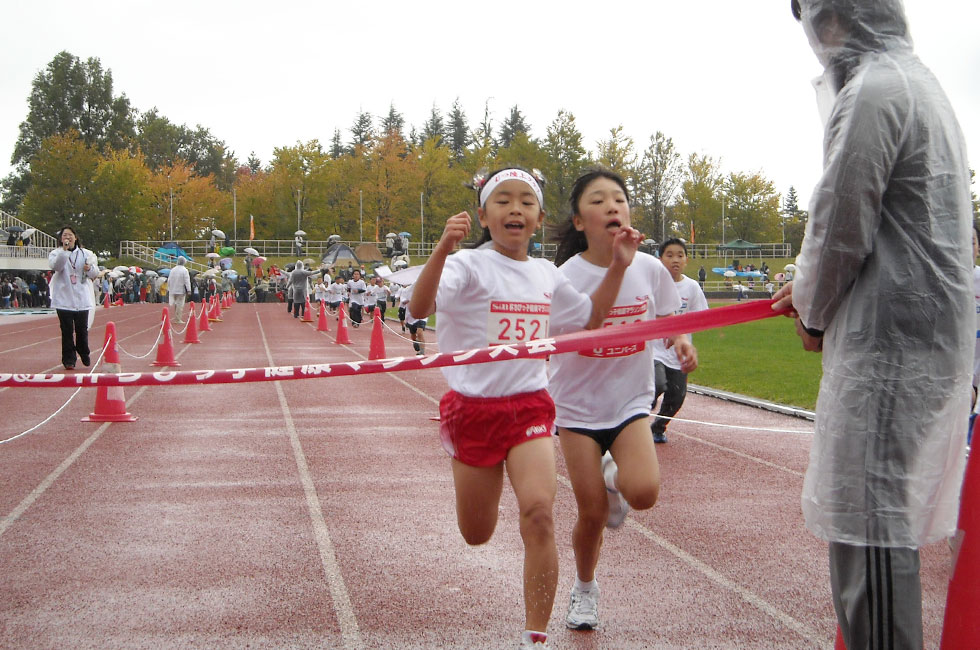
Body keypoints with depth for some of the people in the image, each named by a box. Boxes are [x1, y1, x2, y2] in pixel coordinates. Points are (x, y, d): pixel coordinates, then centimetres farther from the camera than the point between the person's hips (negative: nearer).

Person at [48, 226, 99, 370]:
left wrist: (90, 268, -14)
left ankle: (84, 355, 27)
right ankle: (69, 360, 1)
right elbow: (56, 266, -18)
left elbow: (95, 273, 8)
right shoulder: (56, 253, 3)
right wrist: (64, 250, -27)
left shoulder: (85, 253, 9)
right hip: (64, 298, -2)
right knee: (67, 331, -3)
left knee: (82, 329, 6)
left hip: (82, 298, 2)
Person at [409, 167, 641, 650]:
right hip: (474, 407, -2)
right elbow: (418, 308, -30)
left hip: (530, 406, 3)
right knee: (476, 536, 12)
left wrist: (618, 266, 9)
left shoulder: (546, 274, 6)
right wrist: (442, 249, -46)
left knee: (538, 512, -21)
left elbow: (592, 318, 22)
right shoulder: (469, 265, -11)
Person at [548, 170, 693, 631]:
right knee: (592, 514, 0)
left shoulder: (650, 269, -7)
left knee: (643, 493, -22)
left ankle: (614, 479, 16)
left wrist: (682, 341, -11)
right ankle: (584, 589, 30)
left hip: (631, 403, 2)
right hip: (578, 407, -2)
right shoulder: (566, 277, -14)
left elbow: (669, 320, 9)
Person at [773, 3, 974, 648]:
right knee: (887, 525, 16)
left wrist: (813, 313, 4)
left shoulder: (873, 91, -12)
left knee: (867, 528, -8)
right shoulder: (921, 83, 21)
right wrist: (811, 287, 20)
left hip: (888, 346, -10)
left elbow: (840, 229, -13)